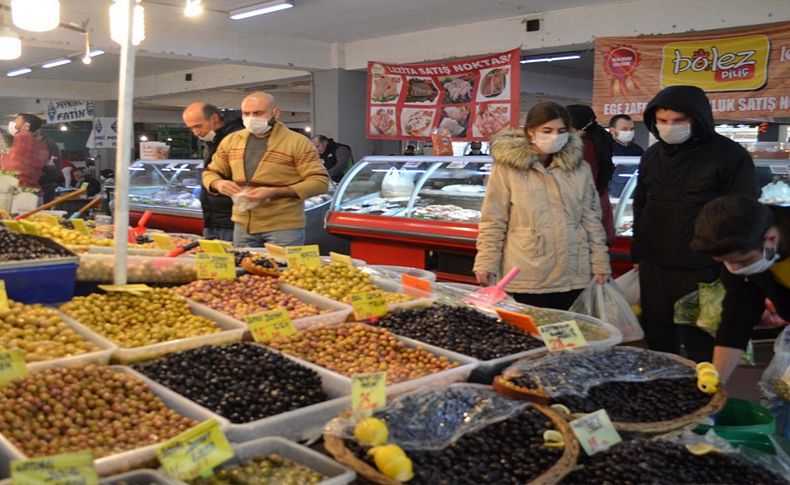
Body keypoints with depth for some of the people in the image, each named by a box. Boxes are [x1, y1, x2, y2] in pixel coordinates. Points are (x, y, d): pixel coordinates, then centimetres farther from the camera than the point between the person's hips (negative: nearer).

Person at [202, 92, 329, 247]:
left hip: (284, 227, -5)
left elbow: (320, 181, -12)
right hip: (243, 226, 5)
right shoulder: (231, 140, 9)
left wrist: (274, 192, -20)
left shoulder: (297, 142, -7)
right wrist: (218, 184, -7)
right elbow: (210, 173, 20)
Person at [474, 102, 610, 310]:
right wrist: (487, 263, -7)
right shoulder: (508, 168, -4)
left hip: (572, 275, 3)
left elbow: (591, 219, 10)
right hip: (527, 276, -3)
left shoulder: (580, 168, 7)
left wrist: (599, 264, 8)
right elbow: (493, 221, -2)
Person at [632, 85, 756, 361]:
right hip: (653, 268, 5)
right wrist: (638, 255, 17)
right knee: (657, 342, 12)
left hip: (701, 272, -5)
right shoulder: (652, 155, 10)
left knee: (701, 348, 0)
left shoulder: (731, 156, -7)